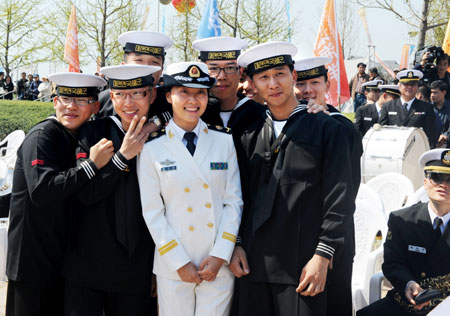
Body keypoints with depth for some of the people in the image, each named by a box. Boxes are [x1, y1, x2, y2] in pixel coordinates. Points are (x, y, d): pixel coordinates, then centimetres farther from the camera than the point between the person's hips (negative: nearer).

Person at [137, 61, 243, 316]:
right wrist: (179, 263, -7)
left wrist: (220, 256, -6)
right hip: (173, 267, -1)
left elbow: (234, 201, 2)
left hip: (219, 266, 1)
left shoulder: (224, 140, 3)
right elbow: (152, 212, -3)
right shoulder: (152, 148, -2)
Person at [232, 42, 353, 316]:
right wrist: (237, 245, 6)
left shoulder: (327, 129, 0)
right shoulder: (250, 136, 11)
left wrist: (322, 255, -10)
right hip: (253, 264, 4)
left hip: (303, 267, -3)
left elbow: (338, 198, -5)